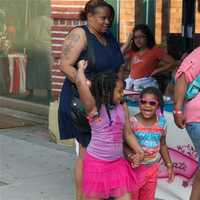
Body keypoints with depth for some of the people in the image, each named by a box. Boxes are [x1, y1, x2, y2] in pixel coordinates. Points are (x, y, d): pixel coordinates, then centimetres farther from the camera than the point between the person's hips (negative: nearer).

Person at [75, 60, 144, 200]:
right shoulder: (94, 108, -15)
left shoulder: (123, 107, 3)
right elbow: (80, 83, -28)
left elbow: (128, 133, 11)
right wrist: (81, 67, -11)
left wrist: (139, 151, 3)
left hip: (118, 162, 5)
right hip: (96, 162, -5)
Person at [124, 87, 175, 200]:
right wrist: (130, 155, -33)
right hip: (135, 167, -4)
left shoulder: (162, 122, -3)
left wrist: (169, 165, 10)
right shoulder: (132, 122, -16)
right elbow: (124, 144, -14)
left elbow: (163, 145, 9)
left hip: (153, 168, 4)